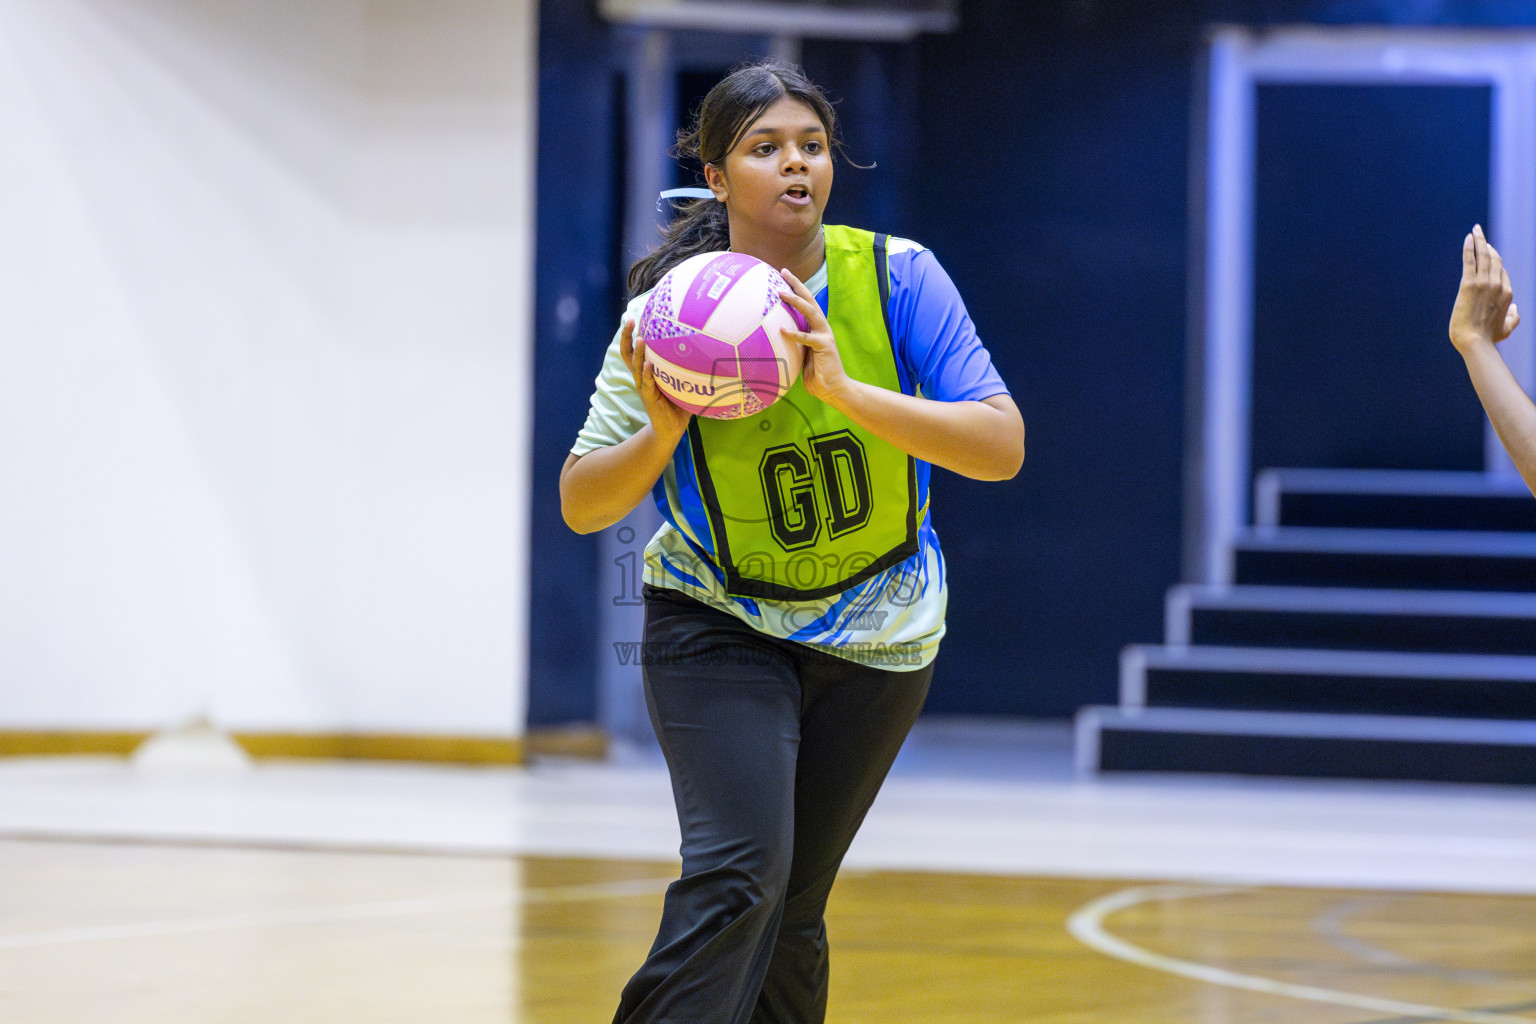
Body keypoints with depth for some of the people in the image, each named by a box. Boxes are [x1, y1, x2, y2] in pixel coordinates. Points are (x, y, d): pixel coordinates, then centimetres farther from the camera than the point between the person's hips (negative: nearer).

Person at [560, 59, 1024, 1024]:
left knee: (792, 909, 9)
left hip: (878, 633, 2)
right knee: (738, 873, -23)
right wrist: (660, 436, -29)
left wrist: (844, 390, -32)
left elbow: (1002, 447, -21)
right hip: (719, 621, -2)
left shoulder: (895, 275, -14)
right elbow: (583, 505, -9)